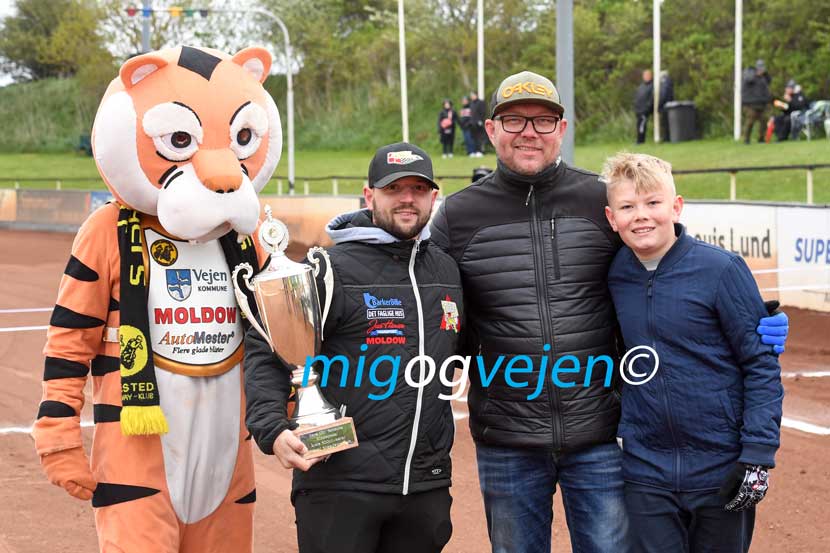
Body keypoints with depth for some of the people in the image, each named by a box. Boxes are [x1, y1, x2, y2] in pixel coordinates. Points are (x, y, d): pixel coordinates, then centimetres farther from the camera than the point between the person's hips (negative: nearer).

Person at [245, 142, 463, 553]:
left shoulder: (446, 271, 13)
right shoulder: (333, 269, -6)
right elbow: (265, 353, -8)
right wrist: (272, 430, -22)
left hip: (428, 486, 6)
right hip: (340, 482, -5)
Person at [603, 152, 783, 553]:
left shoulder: (721, 269, -11)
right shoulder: (615, 276, 2)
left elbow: (762, 364, -8)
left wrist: (759, 455, -13)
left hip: (722, 468, -3)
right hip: (646, 472, 3)